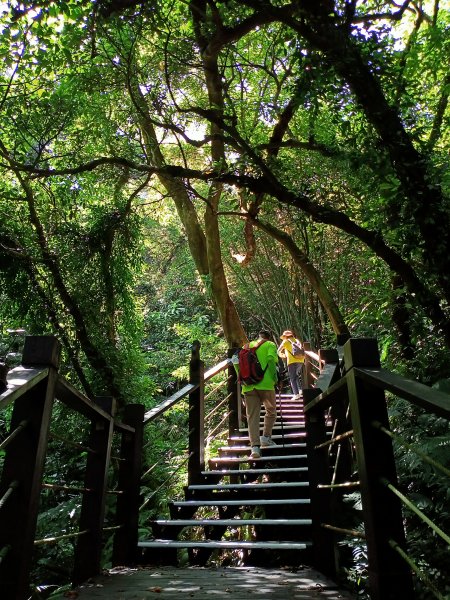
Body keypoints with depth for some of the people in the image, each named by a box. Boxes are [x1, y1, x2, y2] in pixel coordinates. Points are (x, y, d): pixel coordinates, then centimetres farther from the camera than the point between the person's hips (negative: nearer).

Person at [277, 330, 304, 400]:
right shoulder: (297, 341, 22)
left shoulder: (286, 341, 10)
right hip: (300, 361, 5)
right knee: (297, 376, 23)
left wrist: (282, 356, 30)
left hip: (292, 361, -5)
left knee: (292, 378, 1)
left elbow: (278, 351, 12)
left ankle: (296, 394, -7)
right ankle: (300, 390, 11)